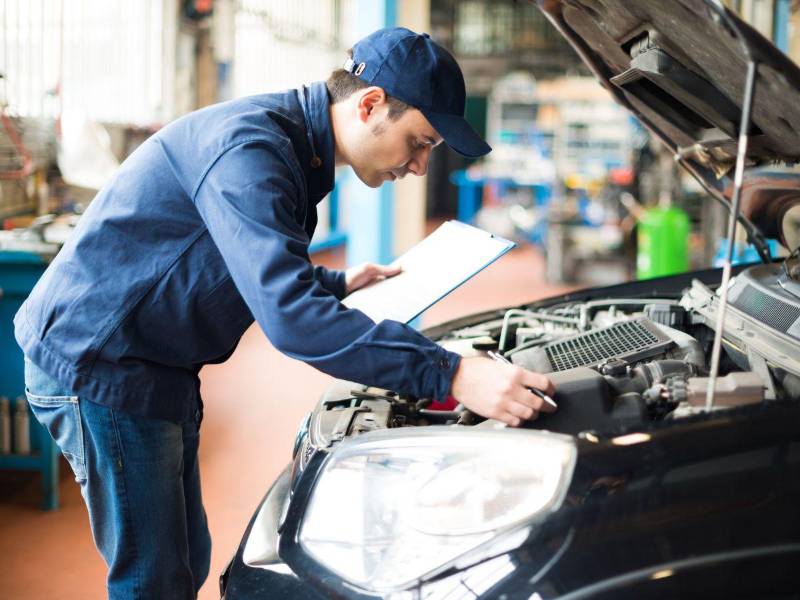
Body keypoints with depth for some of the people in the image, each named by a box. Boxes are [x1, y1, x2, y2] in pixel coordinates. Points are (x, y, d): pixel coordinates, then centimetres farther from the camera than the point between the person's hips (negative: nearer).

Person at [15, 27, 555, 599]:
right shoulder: (247, 146, -25)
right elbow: (289, 316, -35)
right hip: (97, 363, -10)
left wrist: (338, 284, 13)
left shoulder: (294, 148, 8)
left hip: (158, 370, 10)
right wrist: (450, 375, -38)